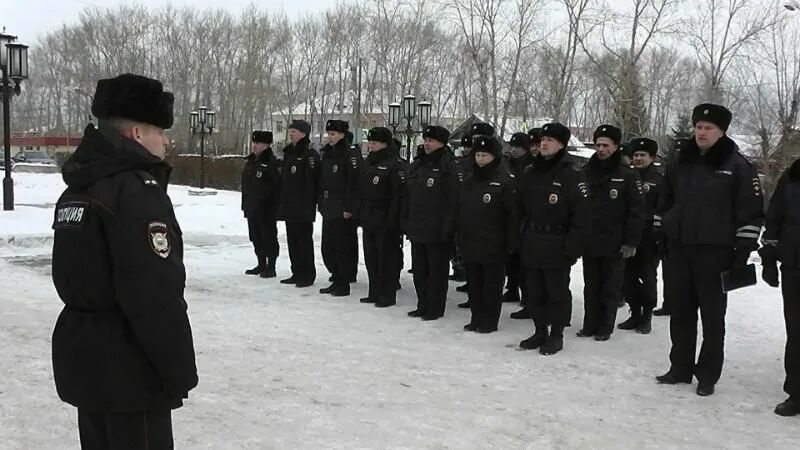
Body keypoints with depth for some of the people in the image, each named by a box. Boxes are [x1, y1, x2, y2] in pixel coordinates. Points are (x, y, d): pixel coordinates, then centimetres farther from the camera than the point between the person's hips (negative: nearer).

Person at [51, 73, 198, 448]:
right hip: (128, 370, -9)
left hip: (83, 361, 9)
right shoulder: (137, 189, -20)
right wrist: (179, 370, -17)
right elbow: (156, 295, -26)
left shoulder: (78, 189, 10)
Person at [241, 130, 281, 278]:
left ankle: (271, 267, 7)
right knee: (256, 237, 14)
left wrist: (274, 207, -20)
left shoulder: (273, 163, -12)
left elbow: (277, 185, -17)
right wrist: (245, 204, 18)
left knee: (269, 237, -1)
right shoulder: (250, 161, 13)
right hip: (252, 208, 8)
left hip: (266, 209, -8)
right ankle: (261, 265, 26)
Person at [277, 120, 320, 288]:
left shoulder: (310, 154, -11)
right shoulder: (288, 153, 16)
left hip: (303, 208, -9)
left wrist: (309, 204, -21)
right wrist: (281, 204, 17)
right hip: (289, 207, 9)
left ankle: (308, 275, 4)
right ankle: (297, 273, 20)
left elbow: (311, 182, -17)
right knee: (292, 241, 12)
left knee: (304, 240, -3)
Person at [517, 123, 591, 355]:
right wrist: (518, 238, 11)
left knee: (557, 292, 5)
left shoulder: (572, 177, -11)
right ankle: (540, 331, 26)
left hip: (556, 248, -6)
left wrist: (572, 248, -16)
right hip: (531, 246, 6)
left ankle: (556, 335, 17)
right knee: (535, 291, 13)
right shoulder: (530, 173, 9)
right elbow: (519, 208, 16)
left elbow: (582, 216, -13)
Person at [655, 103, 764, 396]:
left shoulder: (737, 166, -6)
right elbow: (665, 203, 19)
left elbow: (751, 213, -7)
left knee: (712, 317, 3)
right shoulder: (681, 163, 10)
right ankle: (680, 368, 22)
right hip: (678, 249, 5)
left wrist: (742, 252, -11)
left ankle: (708, 376, 11)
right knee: (680, 313, 11)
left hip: (715, 253, -5)